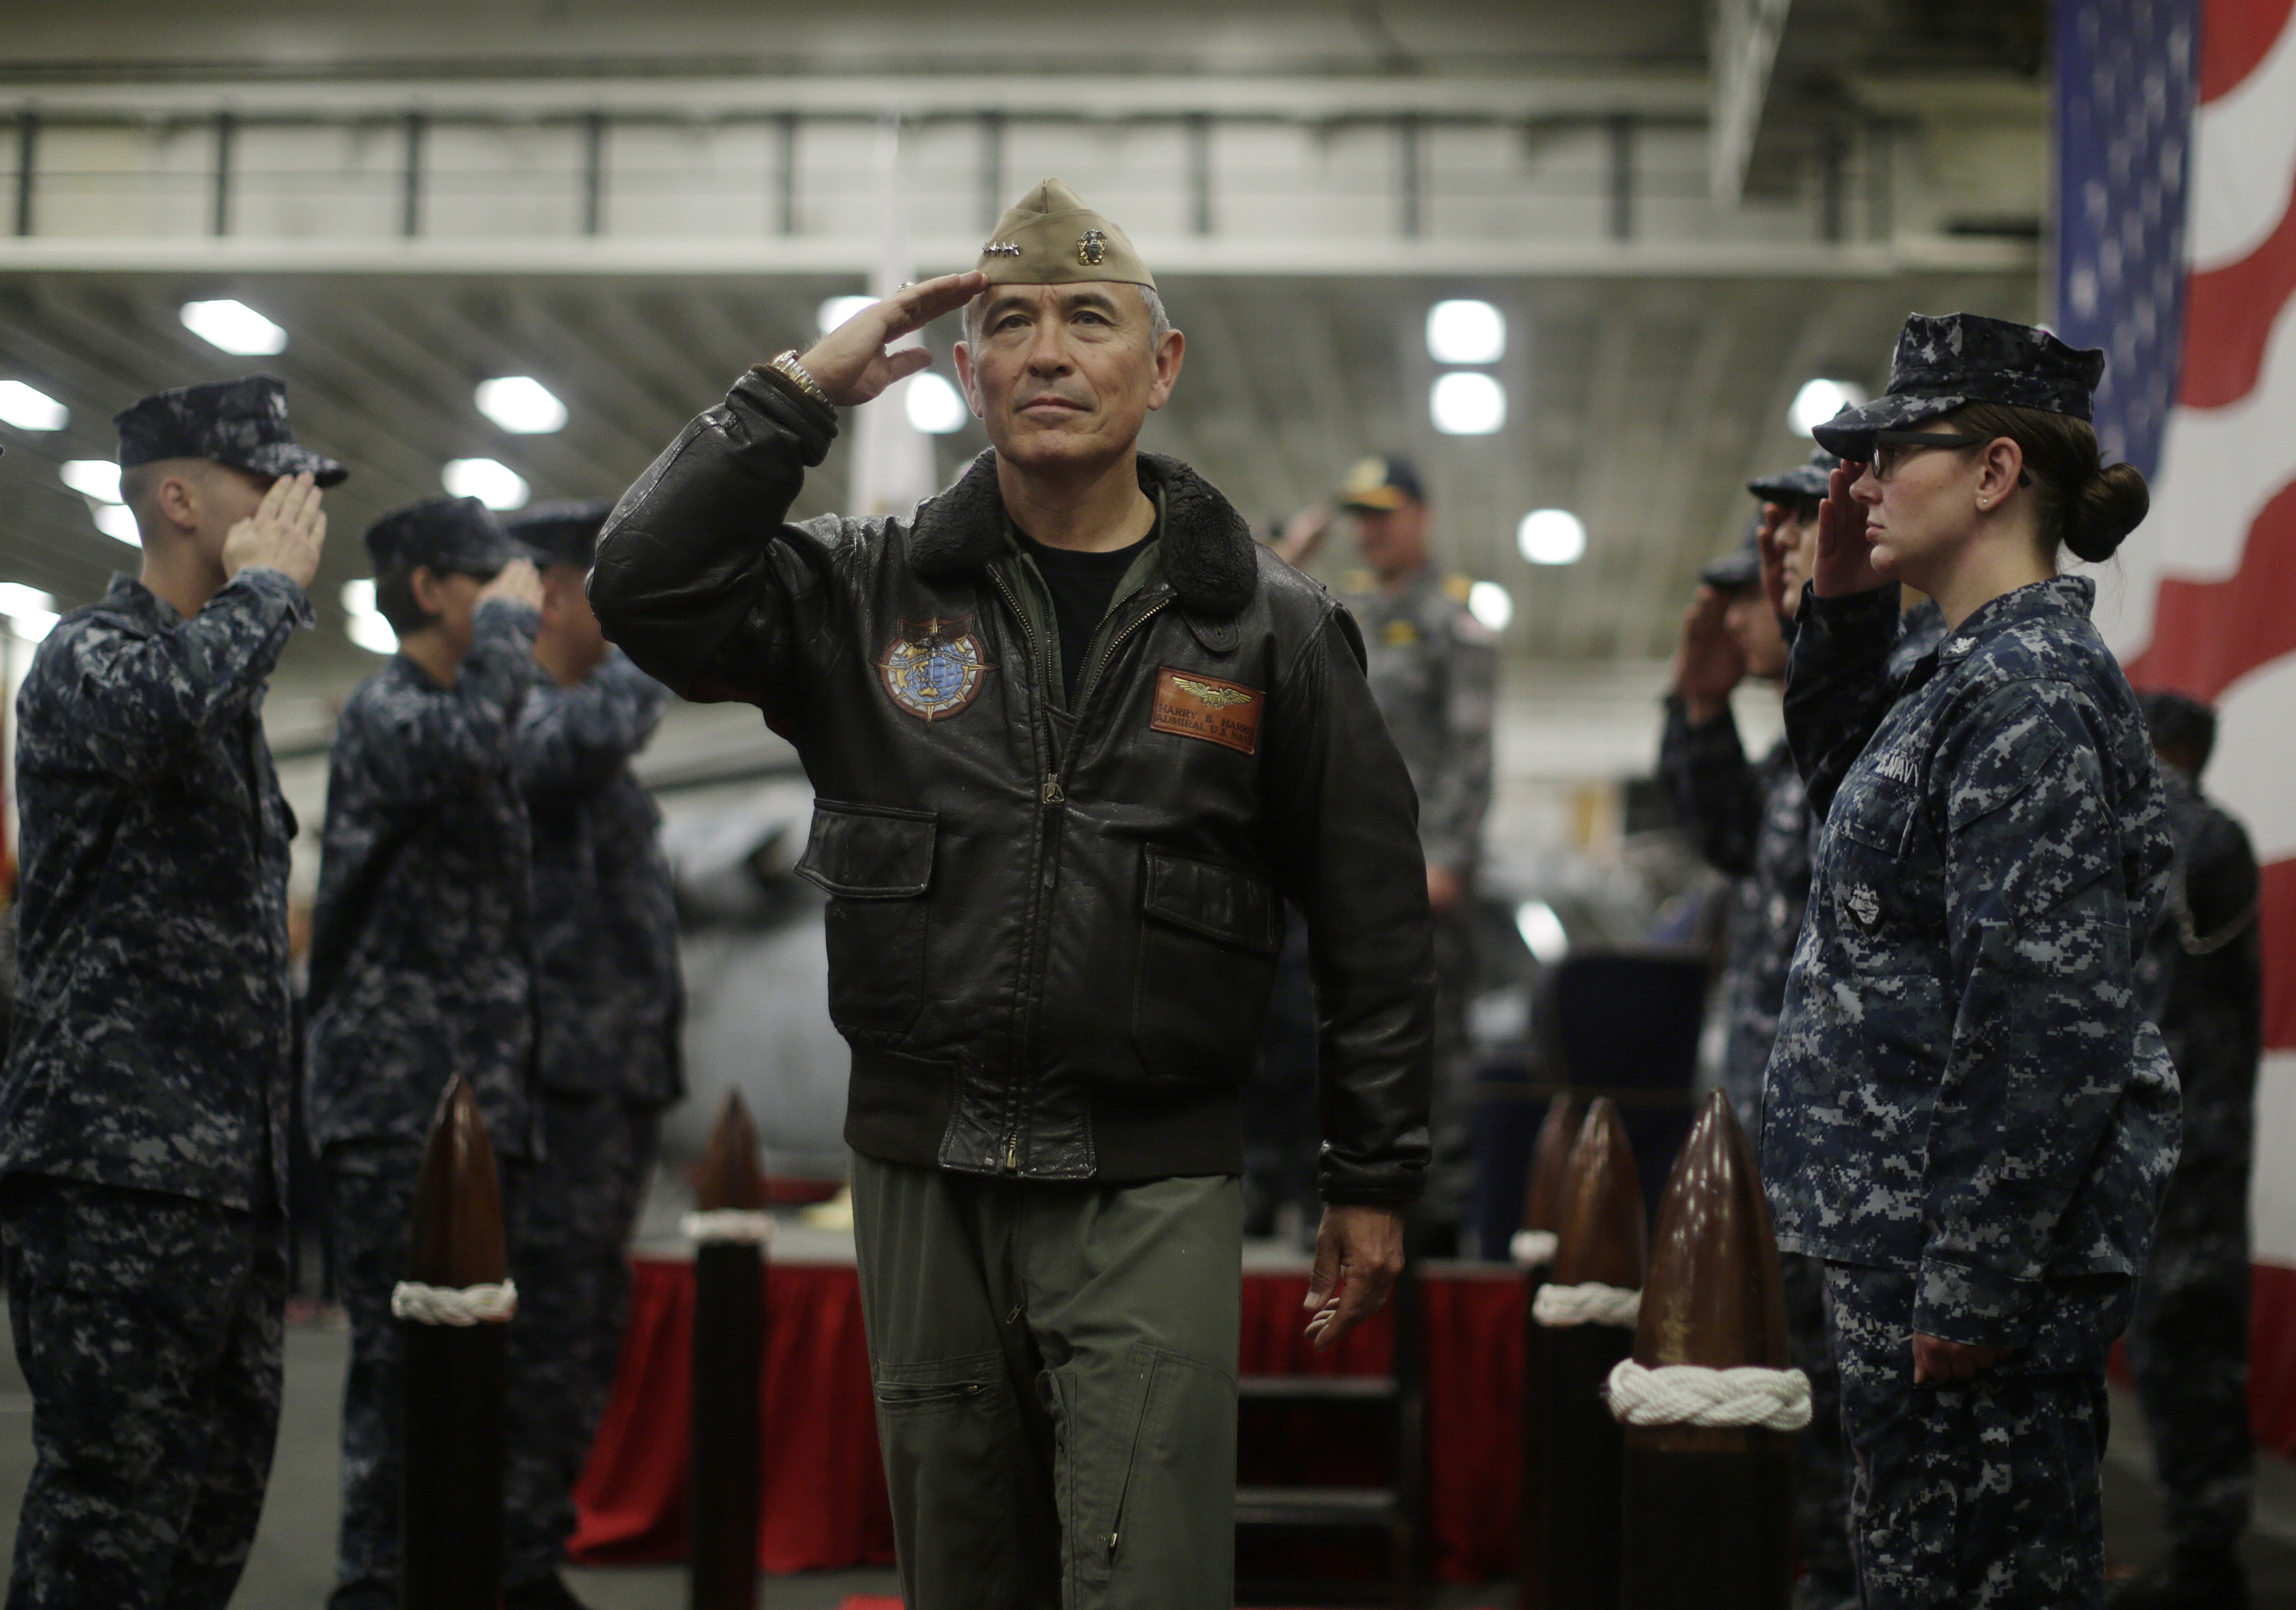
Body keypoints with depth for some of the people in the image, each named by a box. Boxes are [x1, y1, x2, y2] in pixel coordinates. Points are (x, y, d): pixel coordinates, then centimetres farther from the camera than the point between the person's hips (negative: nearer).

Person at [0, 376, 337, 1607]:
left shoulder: (229, 685, 20)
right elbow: (170, 709, -35)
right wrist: (266, 584, -15)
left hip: (229, 1173, 9)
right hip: (117, 1173, -9)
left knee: (219, 1508, 10)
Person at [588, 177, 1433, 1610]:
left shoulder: (1269, 628, 2)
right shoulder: (870, 592, 6)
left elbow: (1371, 916, 5)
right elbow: (647, 590, -7)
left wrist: (1376, 1178, 5)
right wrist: (804, 391, -8)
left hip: (1152, 1190, -2)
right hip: (923, 1174, 3)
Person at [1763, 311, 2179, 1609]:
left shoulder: (2030, 690, -17)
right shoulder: (1981, 672, 13)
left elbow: (2042, 1022, -23)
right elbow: (1845, 790, 34)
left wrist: (1968, 1292, -23)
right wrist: (1844, 609, 18)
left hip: (1975, 1255, -10)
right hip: (1919, 1244, 10)